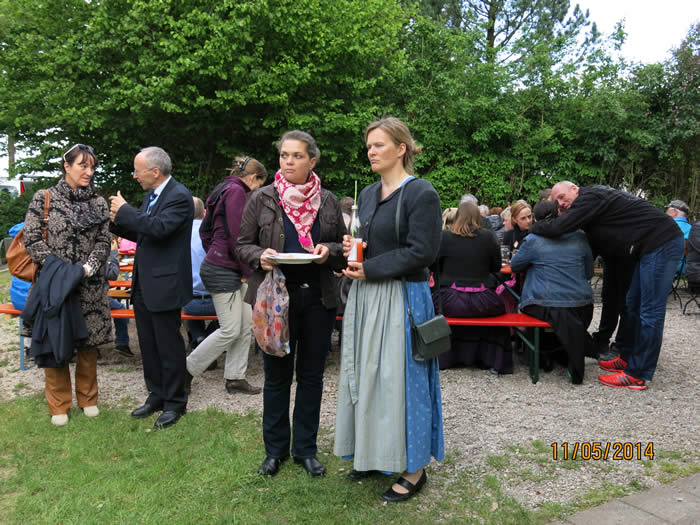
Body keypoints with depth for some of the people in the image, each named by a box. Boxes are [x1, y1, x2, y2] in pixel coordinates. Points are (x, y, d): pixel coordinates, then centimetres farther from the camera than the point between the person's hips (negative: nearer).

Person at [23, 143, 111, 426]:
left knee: (88, 342, 7)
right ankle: (58, 405, 18)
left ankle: (88, 398, 24)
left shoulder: (99, 203, 7)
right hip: (54, 284, -2)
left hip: (89, 286, 2)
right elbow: (31, 240, -3)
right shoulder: (44, 198, 0)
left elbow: (104, 242, 3)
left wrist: (87, 268, -13)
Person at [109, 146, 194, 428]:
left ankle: (174, 403, 16)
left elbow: (159, 227, -29)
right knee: (148, 344, 17)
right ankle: (156, 395, 31)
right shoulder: (150, 195, 13)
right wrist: (118, 221, 3)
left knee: (169, 346, 2)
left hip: (164, 284, -9)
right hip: (143, 284, 9)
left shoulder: (179, 196, -15)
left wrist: (124, 210, -19)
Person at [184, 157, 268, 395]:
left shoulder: (229, 190, 18)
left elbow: (206, 234, 22)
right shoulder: (236, 191, -12)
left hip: (233, 271, 10)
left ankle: (235, 377, 17)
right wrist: (247, 270, -10)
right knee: (230, 330, -5)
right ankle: (187, 369, 8)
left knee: (246, 326, 10)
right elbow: (236, 236, -19)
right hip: (223, 271, -10)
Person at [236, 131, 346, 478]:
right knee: (277, 374, 9)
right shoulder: (262, 199, 1)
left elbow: (343, 246, 11)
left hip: (318, 298, 2)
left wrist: (329, 251, -10)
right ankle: (275, 449, 26)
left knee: (311, 374, 10)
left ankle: (305, 448, 26)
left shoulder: (328, 201, 6)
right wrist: (261, 256, -17)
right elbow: (242, 245, 3)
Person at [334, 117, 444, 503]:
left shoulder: (421, 193, -10)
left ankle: (413, 468, 16)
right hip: (365, 297, 8)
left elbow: (422, 252, -16)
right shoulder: (368, 194, 13)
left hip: (402, 298, -7)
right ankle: (373, 453, 29)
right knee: (365, 376, 12)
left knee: (398, 379, 0)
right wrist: (349, 248, -2)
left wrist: (369, 269, -16)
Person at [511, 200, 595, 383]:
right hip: (581, 304, 4)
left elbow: (514, 265, 12)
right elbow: (589, 273, 18)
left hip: (545, 305, -4)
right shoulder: (580, 237, 9)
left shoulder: (532, 240, -3)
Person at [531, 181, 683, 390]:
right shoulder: (593, 200, 19)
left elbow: (558, 227, -21)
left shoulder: (590, 197, -12)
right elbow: (594, 248, 21)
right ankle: (628, 358, 27)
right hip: (653, 246, 11)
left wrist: (535, 227, -3)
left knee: (650, 311, -8)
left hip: (662, 243, -11)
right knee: (633, 305, 16)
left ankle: (637, 376, -5)